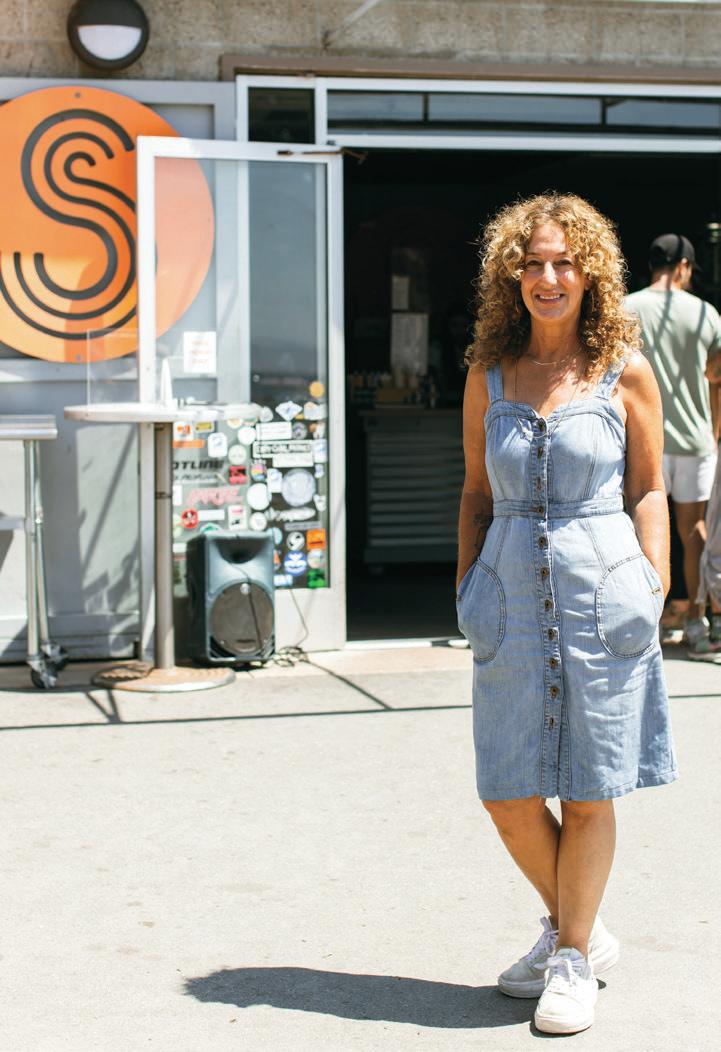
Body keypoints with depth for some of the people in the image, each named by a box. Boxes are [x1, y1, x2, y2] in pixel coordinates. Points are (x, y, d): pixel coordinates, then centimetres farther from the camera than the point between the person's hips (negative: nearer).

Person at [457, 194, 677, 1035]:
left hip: (602, 588, -3)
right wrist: (467, 590, 7)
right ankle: (575, 926, 30)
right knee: (506, 793, 5)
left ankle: (573, 959, 22)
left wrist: (655, 588, -4)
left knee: (587, 791, 5)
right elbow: (477, 494, 13)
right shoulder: (488, 374, 7)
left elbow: (648, 491, 4)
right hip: (513, 592, 3)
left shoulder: (625, 373, 0)